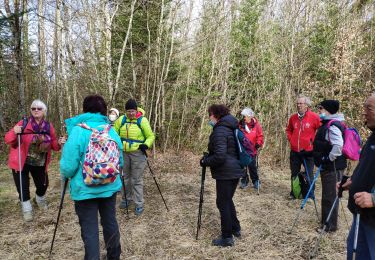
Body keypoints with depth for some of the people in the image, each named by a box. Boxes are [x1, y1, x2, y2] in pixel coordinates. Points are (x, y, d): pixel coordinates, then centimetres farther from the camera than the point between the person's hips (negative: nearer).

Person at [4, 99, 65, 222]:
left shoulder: (49, 126, -5)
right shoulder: (24, 123, -13)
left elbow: (53, 145, 1)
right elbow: (8, 139, -14)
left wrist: (59, 143, -20)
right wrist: (14, 133, -34)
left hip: (39, 163, 3)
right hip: (21, 162, -3)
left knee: (43, 184, 16)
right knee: (23, 187, 1)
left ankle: (40, 199, 49)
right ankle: (27, 209, 23)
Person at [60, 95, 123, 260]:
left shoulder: (78, 130, -15)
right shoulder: (112, 131, -1)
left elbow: (68, 166, -16)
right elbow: (120, 162, 7)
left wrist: (66, 176, 7)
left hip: (85, 190, -5)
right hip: (110, 187, 5)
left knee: (90, 230, 7)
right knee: (110, 223, 20)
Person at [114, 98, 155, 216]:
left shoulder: (142, 120, -10)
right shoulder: (121, 120, 1)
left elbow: (151, 136, -4)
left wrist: (146, 145, -21)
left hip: (137, 153, -4)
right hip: (123, 153, 4)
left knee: (137, 179, -2)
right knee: (125, 177, 17)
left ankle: (139, 205, 8)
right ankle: (126, 199, 35)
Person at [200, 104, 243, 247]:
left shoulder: (220, 131, -18)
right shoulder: (231, 128, 11)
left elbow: (219, 156, -26)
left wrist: (205, 161, -10)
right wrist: (208, 157, 16)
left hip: (225, 173, -9)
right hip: (235, 170, 9)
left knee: (223, 203, 2)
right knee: (228, 200, 23)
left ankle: (227, 238, 12)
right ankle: (236, 228, 33)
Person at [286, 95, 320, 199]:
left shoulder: (314, 117, -9)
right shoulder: (293, 117, 4)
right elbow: (289, 130, 21)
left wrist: (313, 140, -6)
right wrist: (291, 139, 8)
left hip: (308, 151, -4)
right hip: (295, 151, 4)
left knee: (309, 173, 6)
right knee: (294, 173, 13)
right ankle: (293, 193, 25)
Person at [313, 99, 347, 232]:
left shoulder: (332, 126, -20)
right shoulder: (328, 124, 12)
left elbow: (338, 145, -33)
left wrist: (329, 159, -23)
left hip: (332, 168, -10)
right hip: (328, 167, 10)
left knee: (330, 196, 1)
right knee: (327, 195, 20)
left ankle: (330, 226, 13)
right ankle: (325, 221, 34)